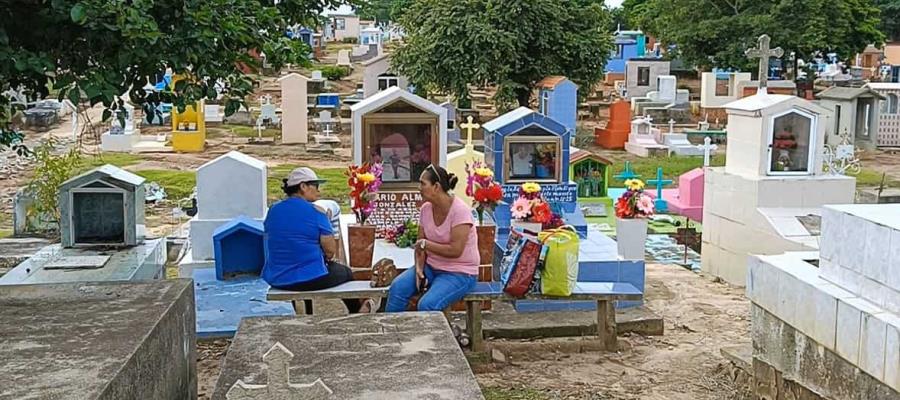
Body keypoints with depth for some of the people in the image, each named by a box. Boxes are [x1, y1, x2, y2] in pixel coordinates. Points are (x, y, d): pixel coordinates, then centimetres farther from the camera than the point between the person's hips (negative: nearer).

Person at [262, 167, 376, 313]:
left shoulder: (273, 210, 2)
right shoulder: (316, 212, -14)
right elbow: (331, 251, -14)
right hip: (311, 279, -6)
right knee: (346, 272, 22)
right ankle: (358, 313, 41)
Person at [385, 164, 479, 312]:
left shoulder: (460, 210, -19)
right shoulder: (426, 208, 2)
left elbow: (455, 250, -24)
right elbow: (420, 245, 8)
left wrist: (425, 244, -15)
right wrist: (419, 267, -10)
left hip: (459, 273, -6)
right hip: (431, 267, 6)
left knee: (427, 304, -29)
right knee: (397, 288, -17)